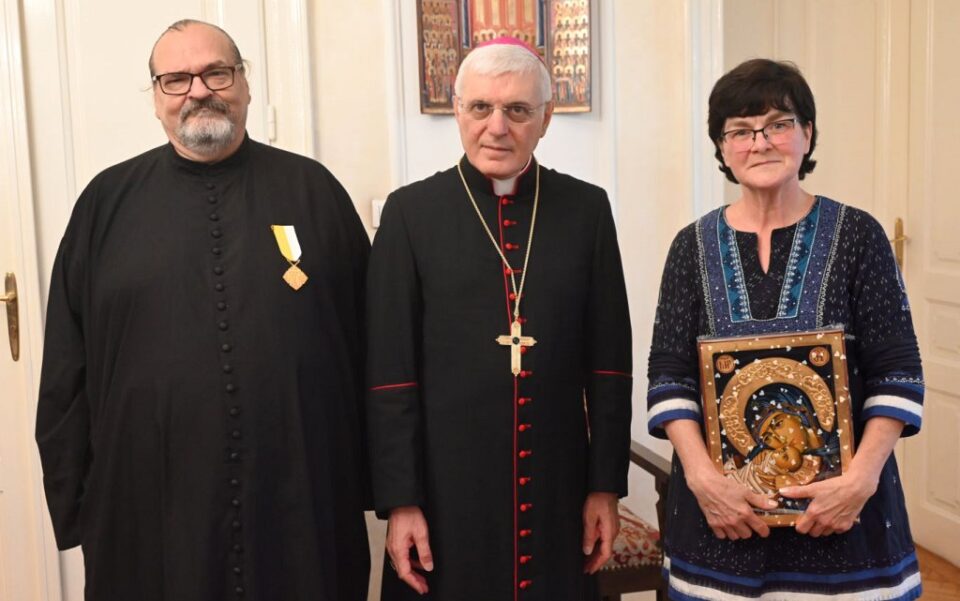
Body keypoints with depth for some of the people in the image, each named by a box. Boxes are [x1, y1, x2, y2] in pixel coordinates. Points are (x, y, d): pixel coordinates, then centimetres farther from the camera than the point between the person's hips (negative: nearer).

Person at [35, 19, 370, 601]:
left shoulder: (312, 189, 3)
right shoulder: (108, 201, 4)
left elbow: (368, 341, 4)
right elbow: (68, 368, 6)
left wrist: (371, 480, 3)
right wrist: (74, 500, 4)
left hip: (304, 504, 0)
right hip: (149, 510, 1)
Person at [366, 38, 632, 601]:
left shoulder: (587, 208, 1)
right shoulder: (412, 211, -4)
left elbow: (609, 361, 3)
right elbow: (390, 372, -5)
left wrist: (606, 486, 3)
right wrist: (400, 501, -6)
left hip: (559, 491, 2)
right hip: (447, 492, -1)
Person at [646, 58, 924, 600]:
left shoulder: (857, 235, -3)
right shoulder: (694, 246, 1)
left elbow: (897, 374, -3)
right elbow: (670, 378, -1)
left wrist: (862, 477, -14)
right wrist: (703, 477, -13)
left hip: (840, 499, -1)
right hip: (722, 500, 1)